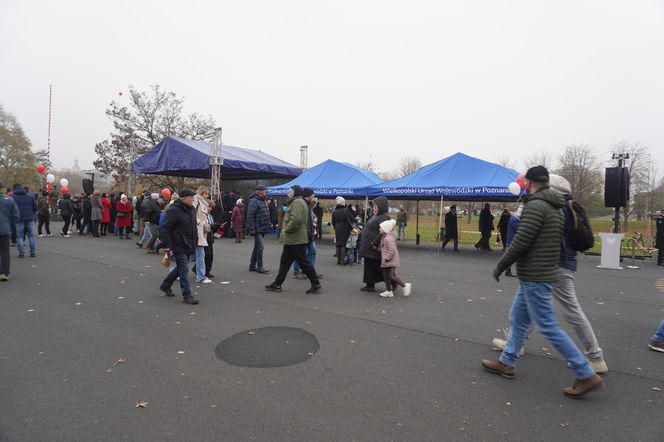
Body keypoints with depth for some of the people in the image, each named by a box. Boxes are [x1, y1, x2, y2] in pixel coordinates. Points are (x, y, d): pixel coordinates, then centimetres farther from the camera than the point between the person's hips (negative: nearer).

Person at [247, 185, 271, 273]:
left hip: (262, 229, 10)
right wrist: (252, 229, -22)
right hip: (257, 229, -10)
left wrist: (269, 224, 18)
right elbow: (250, 215, -19)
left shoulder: (263, 201, 17)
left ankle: (252, 266, 23)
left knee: (257, 247, 14)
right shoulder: (254, 201, -13)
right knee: (260, 247, -10)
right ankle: (260, 267, -3)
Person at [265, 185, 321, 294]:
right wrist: (286, 231, 15)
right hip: (293, 240, 11)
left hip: (295, 240, -11)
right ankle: (277, 284, 23)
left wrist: (287, 230, -16)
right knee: (285, 261, 15)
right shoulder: (298, 202, 19)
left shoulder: (297, 203, -15)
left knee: (303, 262, -5)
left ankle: (316, 284, 3)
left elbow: (296, 219, -29)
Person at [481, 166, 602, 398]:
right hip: (545, 273, 10)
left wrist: (500, 266, -10)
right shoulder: (557, 208, 12)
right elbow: (554, 241, 16)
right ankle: (506, 363, 27)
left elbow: (520, 242, -21)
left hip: (534, 278, -10)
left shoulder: (535, 206, -18)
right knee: (517, 319, 17)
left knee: (548, 327, -1)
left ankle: (587, 375, 8)